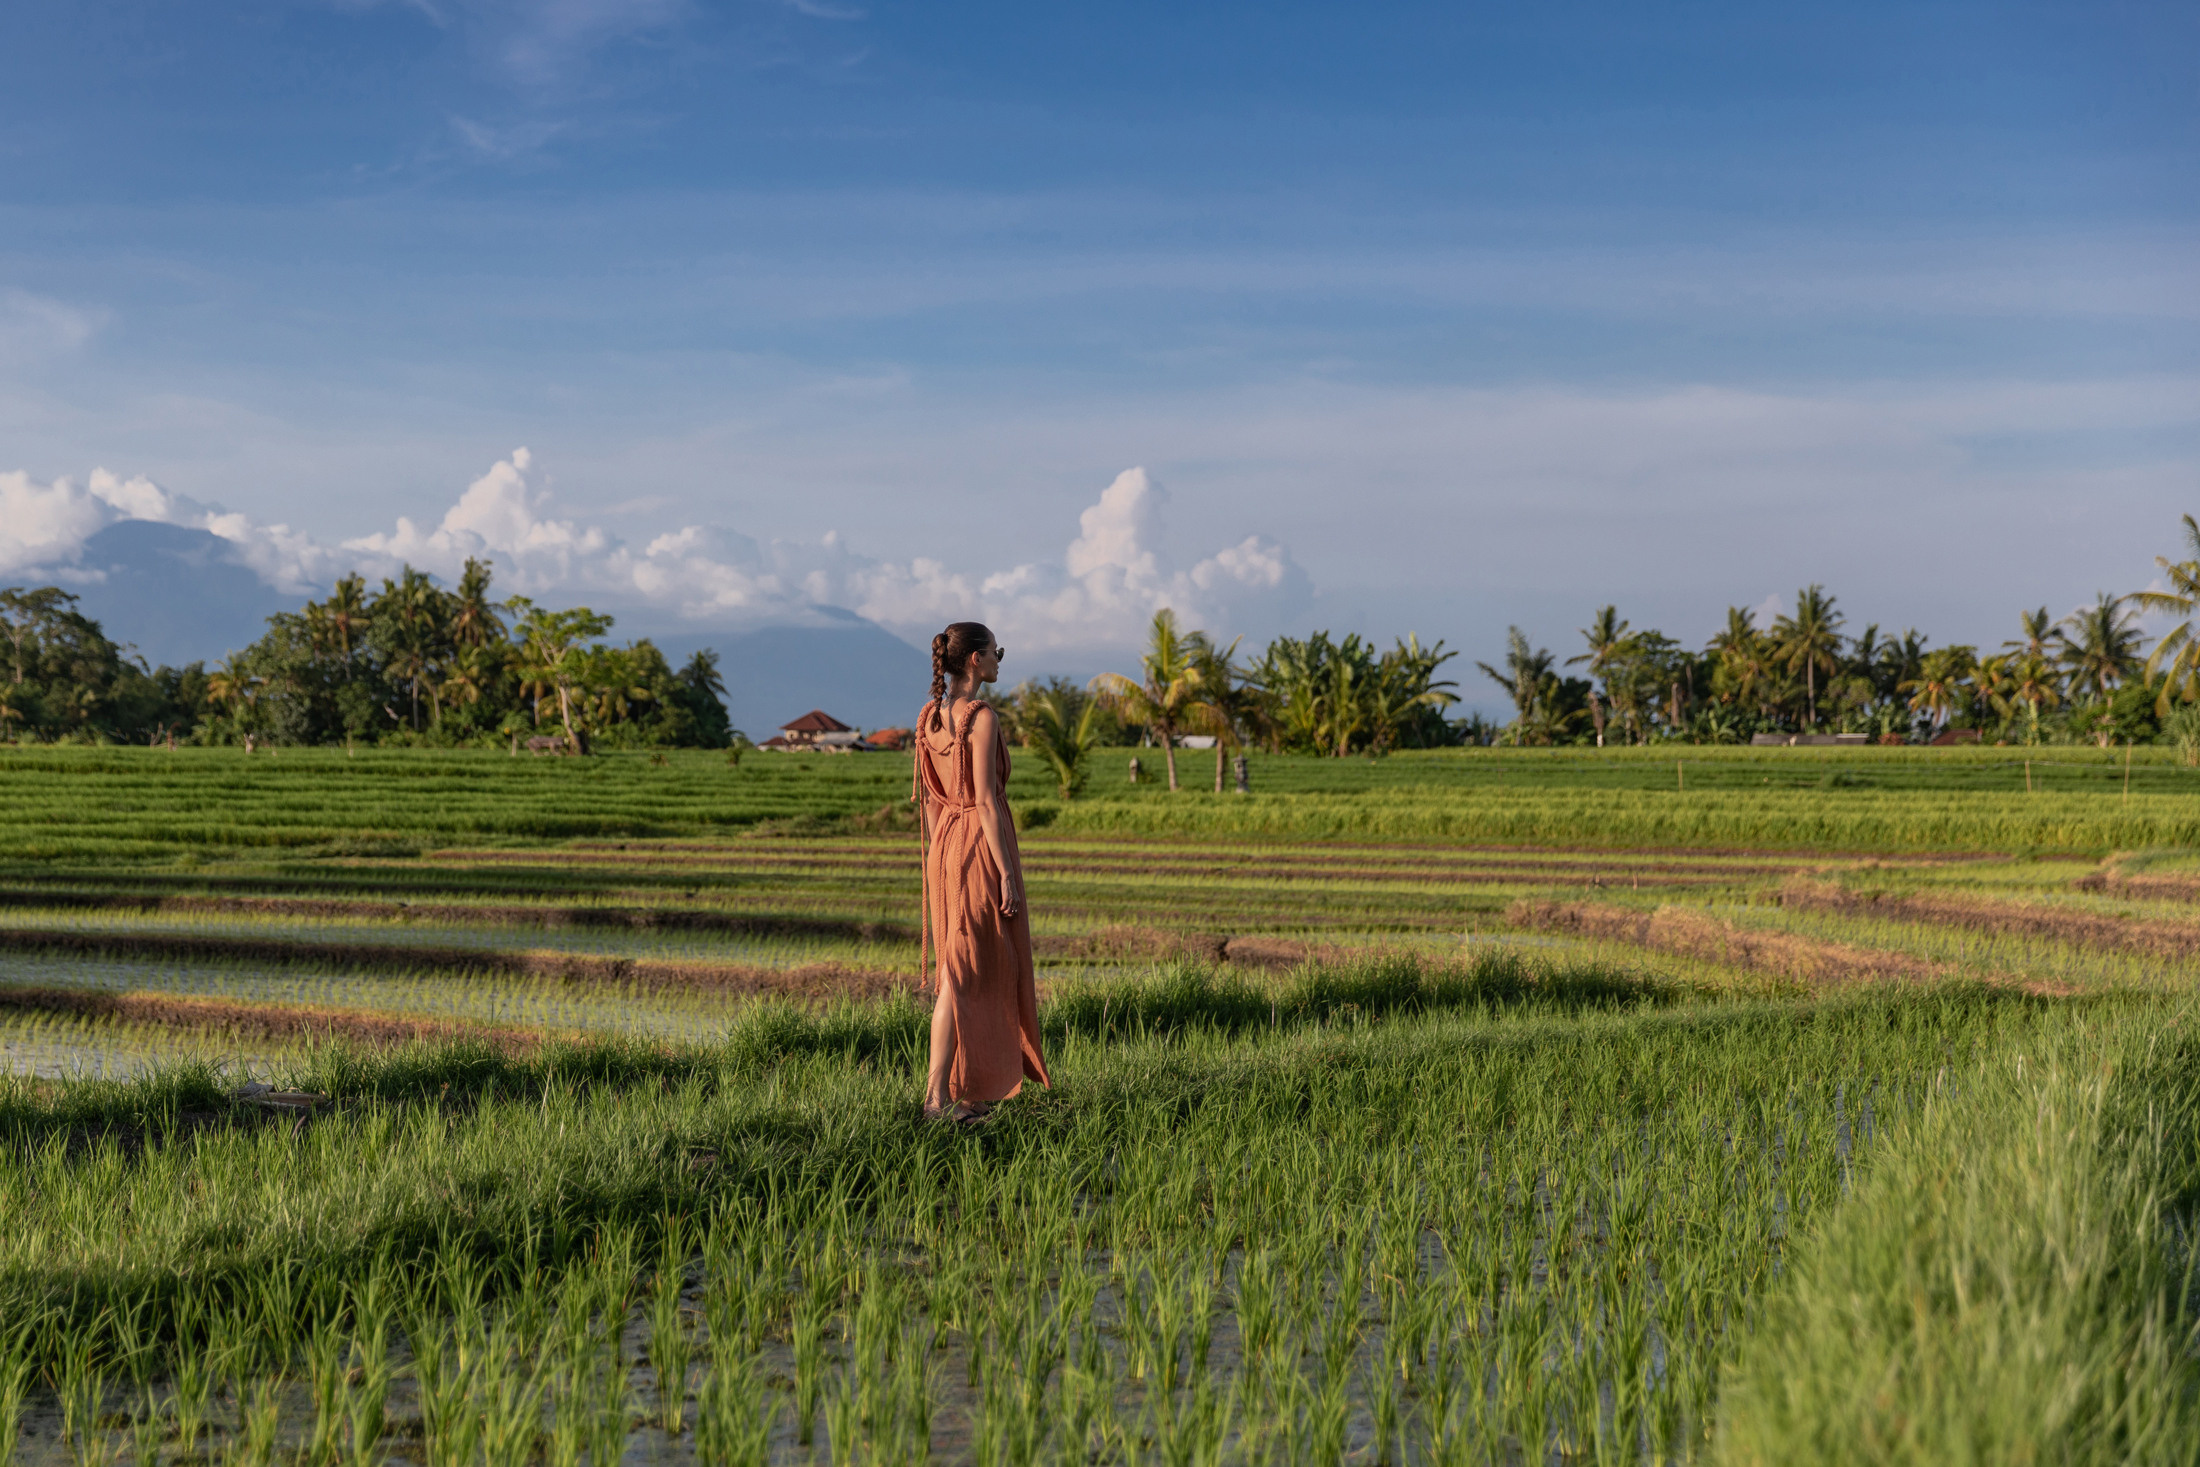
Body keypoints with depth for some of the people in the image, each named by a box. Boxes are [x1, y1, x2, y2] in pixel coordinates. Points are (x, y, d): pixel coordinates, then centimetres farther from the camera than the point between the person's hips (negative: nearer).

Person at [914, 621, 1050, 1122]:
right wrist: (1006, 874, -16)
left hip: (945, 847, 8)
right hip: (983, 845, -8)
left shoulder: (929, 718, 8)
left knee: (958, 966, 15)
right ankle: (937, 1096, -7)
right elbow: (985, 800, -18)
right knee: (965, 974, -5)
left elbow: (928, 798, 12)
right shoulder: (983, 718, -15)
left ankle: (965, 1091, 22)